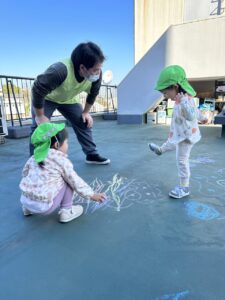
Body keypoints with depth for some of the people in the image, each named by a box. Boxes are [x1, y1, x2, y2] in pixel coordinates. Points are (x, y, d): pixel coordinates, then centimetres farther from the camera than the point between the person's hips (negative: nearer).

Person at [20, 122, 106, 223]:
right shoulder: (62, 160, -10)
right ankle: (66, 211, 6)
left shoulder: (34, 157, 6)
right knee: (69, 180, 2)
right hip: (43, 207, -6)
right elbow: (76, 182, -5)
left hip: (25, 200, 7)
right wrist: (92, 195, 7)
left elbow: (25, 173, 19)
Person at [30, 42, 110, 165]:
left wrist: (86, 112, -1)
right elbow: (37, 90, -34)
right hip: (46, 98, -4)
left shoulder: (96, 74, -25)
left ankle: (92, 155, 12)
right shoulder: (60, 70, -43)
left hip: (69, 99, 5)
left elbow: (93, 93, -4)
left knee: (83, 123, 0)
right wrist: (39, 116, -25)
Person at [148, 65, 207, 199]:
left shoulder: (185, 100, -31)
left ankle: (184, 187, 10)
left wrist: (182, 102, -59)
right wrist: (202, 117, 34)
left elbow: (191, 116, -47)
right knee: (171, 144, 36)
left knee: (182, 160, -1)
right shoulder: (185, 98, 0)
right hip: (180, 134, 9)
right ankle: (160, 150, 68)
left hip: (186, 136, -9)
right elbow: (195, 109, 17)